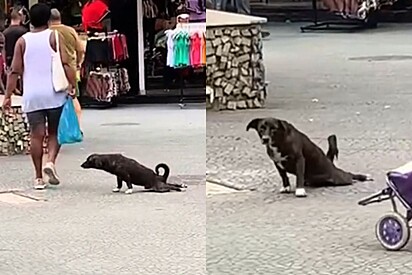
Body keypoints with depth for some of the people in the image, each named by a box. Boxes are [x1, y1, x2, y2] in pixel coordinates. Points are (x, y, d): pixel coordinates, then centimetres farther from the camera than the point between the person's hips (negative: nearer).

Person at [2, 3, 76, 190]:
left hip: (32, 95, 1)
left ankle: (38, 177, 5)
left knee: (36, 135, 4)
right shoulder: (54, 37, 0)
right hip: (53, 93, -1)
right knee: (54, 132, 12)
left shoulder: (22, 41, 5)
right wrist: (73, 85, -9)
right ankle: (51, 161, -13)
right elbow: (65, 64, -11)